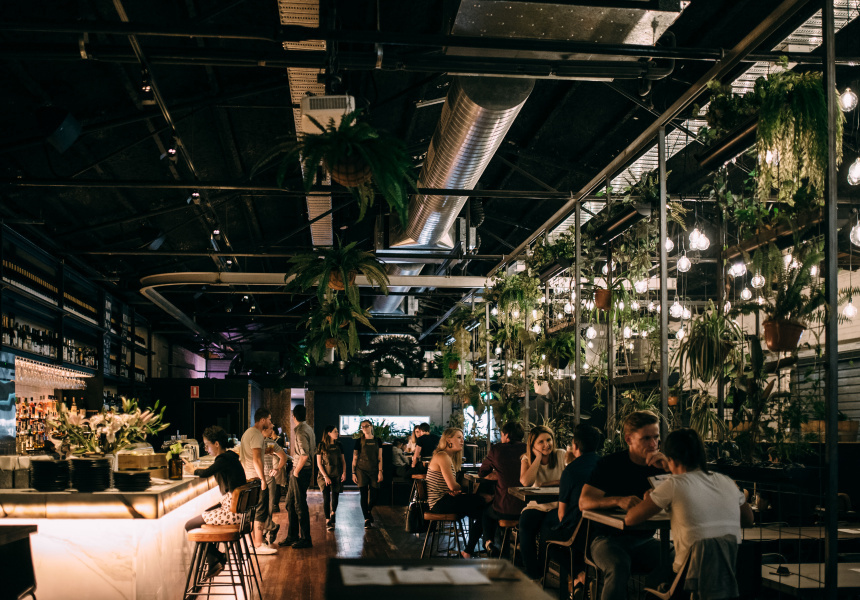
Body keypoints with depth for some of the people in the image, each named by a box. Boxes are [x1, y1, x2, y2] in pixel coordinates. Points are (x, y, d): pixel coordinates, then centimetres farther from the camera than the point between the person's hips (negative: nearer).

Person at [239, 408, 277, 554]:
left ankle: (254, 542, 20)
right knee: (261, 512, -7)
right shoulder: (257, 434, -15)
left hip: (248, 478, 10)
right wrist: (263, 479, -20)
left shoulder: (247, 432, 18)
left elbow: (242, 457, 23)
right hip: (256, 478, -10)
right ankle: (259, 545, -6)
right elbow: (256, 459, -22)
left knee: (253, 511, 15)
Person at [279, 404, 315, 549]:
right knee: (291, 503, 16)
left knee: (300, 505, -3)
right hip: (302, 470, 10)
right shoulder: (308, 429, 13)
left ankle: (306, 539, 3)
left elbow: (304, 455, -25)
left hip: (301, 471, -10)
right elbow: (311, 453, 18)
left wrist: (296, 471, -15)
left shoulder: (301, 431, -16)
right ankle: (292, 536, 23)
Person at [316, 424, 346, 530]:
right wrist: (325, 476, -10)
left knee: (335, 497, 2)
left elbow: (343, 461, 12)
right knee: (326, 498, -6)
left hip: (337, 475, 3)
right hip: (324, 475, -3)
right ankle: (327, 521, 1)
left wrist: (344, 472, -3)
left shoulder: (338, 445, 8)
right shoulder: (321, 446, -3)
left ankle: (332, 514, 28)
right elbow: (319, 463, -3)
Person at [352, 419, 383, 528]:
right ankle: (367, 519, 4)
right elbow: (355, 458, 4)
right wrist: (353, 473, -1)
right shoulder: (359, 441, 2)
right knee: (363, 495, -4)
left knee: (374, 495, 0)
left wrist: (380, 472, -3)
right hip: (361, 470, -1)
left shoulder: (377, 441, 6)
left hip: (374, 470, 1)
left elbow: (380, 458, 6)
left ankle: (369, 511, 30)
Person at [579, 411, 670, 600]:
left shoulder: (659, 465, 8)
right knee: (618, 567, -36)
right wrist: (618, 501, -28)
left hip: (645, 540, 3)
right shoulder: (610, 464, -1)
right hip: (609, 538, -3)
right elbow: (584, 502, -10)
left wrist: (669, 469, -16)